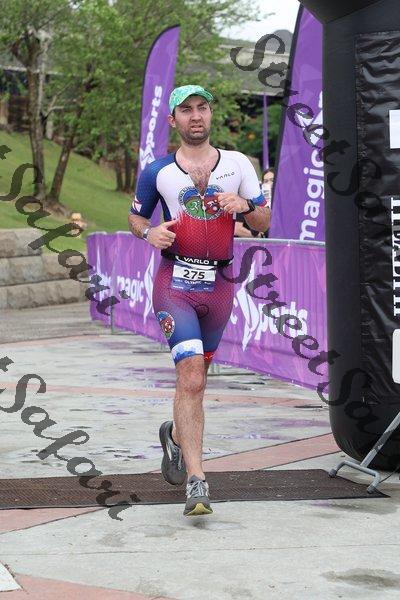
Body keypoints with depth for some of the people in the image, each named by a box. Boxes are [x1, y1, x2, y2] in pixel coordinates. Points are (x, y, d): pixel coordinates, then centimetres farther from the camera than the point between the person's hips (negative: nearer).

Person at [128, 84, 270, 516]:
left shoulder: (238, 164, 7)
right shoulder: (157, 172, 2)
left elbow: (264, 222, 9)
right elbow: (135, 218, 15)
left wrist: (244, 205, -12)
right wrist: (149, 232, -8)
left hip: (219, 282, 3)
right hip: (175, 282, -3)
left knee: (195, 374, 16)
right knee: (191, 376, -18)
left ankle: (176, 434, 46)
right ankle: (196, 480, -19)